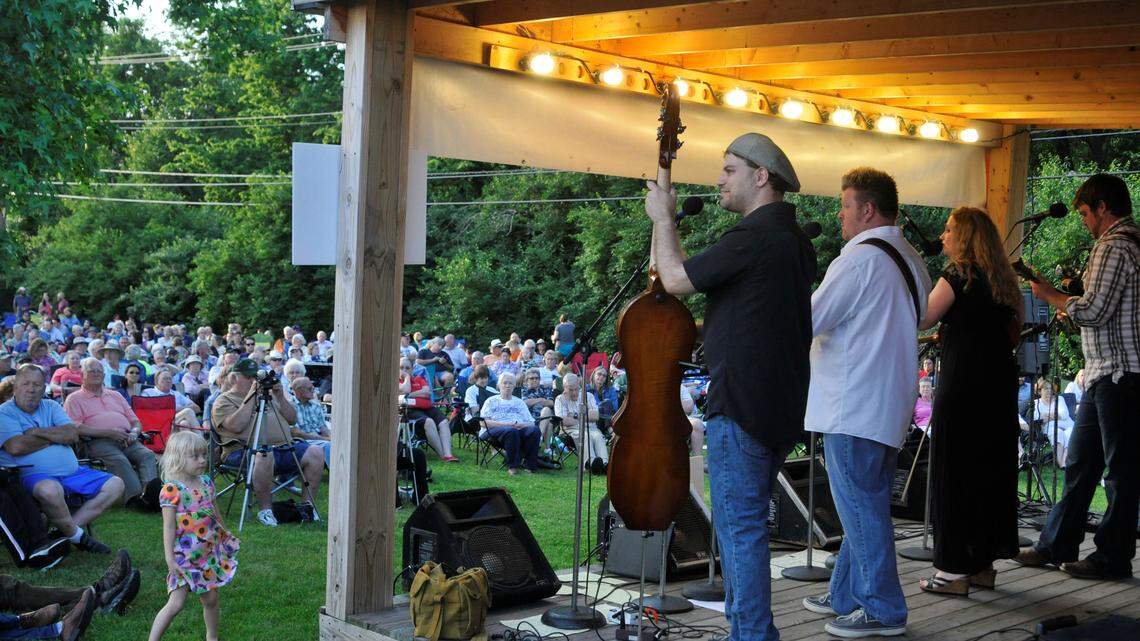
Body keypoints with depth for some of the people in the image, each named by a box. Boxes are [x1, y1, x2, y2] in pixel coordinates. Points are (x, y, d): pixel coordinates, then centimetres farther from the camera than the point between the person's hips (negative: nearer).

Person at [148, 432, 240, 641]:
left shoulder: (206, 482, 5)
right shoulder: (172, 490, -15)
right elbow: (169, 527, -16)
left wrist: (225, 539, 22)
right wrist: (170, 558, -18)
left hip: (210, 553, 6)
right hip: (185, 556, -6)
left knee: (211, 599, 14)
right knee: (176, 603, -10)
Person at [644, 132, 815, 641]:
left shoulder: (755, 237, -17)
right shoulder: (794, 240, 15)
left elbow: (676, 279, -11)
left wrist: (663, 218, 2)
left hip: (742, 407, -10)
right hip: (780, 408, 10)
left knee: (740, 527, -4)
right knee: (746, 523, 18)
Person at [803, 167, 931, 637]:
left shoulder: (859, 258, -16)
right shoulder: (912, 260, 13)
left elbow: (807, 322, -15)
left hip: (853, 410, -9)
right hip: (890, 406, 9)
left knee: (861, 509, -2)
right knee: (867, 506, 15)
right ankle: (847, 595, 26)